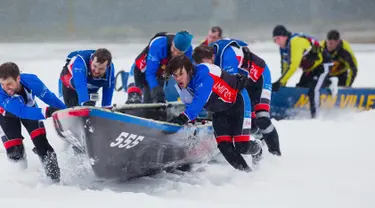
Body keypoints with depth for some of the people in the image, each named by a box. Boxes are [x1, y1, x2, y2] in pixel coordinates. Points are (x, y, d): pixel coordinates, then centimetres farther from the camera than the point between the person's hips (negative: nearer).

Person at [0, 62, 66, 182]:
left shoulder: (31, 81, -38)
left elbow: (50, 98, -23)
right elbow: (21, 111, -54)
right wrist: (46, 112, -67)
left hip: (29, 108, 1)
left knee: (41, 143, -13)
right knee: (14, 152, -7)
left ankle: (55, 177, -2)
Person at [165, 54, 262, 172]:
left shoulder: (203, 74, -36)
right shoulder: (181, 87, -13)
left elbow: (200, 99, -49)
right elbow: (190, 104, 1)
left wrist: (185, 117, -59)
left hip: (237, 101, -7)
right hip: (219, 111, 7)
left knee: (242, 146, -11)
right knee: (224, 146, -8)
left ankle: (257, 149, 24)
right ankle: (246, 172, 11)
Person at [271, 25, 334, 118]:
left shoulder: (296, 41, -29)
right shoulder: (283, 47, 1)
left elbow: (293, 65, -37)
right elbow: (285, 66, 10)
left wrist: (280, 82, -38)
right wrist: (282, 84, 6)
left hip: (322, 66, -11)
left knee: (313, 90, -24)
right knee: (299, 90, 10)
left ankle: (315, 115, -25)